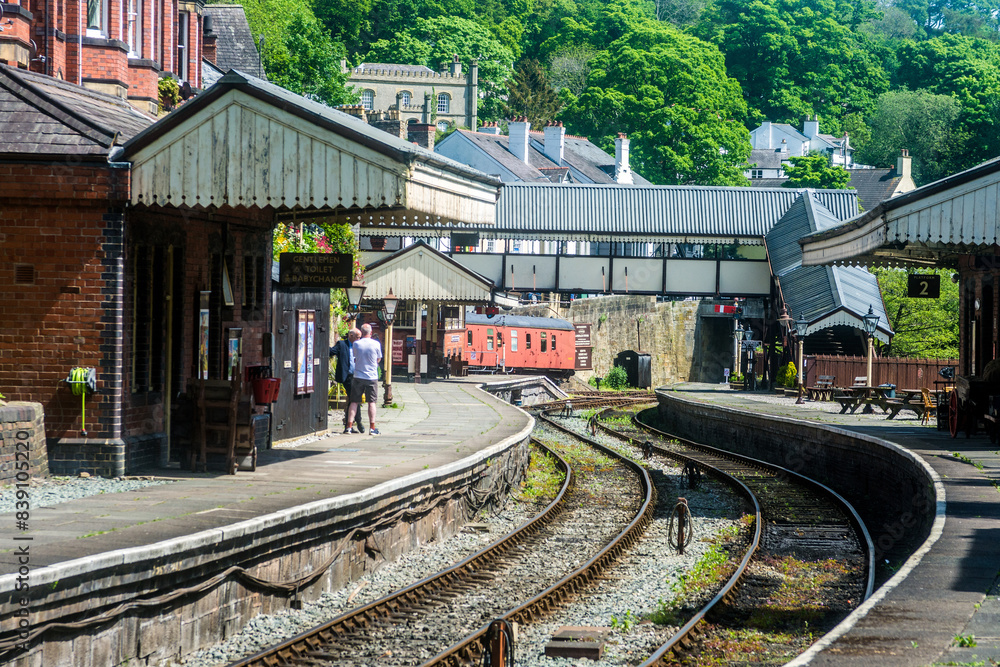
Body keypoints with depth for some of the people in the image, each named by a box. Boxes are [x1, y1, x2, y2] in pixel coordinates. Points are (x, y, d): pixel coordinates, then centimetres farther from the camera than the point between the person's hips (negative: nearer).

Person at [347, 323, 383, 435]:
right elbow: (378, 359, 8)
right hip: (372, 377, -1)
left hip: (358, 377, 1)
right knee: (371, 402, 4)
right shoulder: (376, 344, -6)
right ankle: (372, 428, 2)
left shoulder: (356, 344, -3)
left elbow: (355, 358, 10)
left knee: (354, 402, 5)